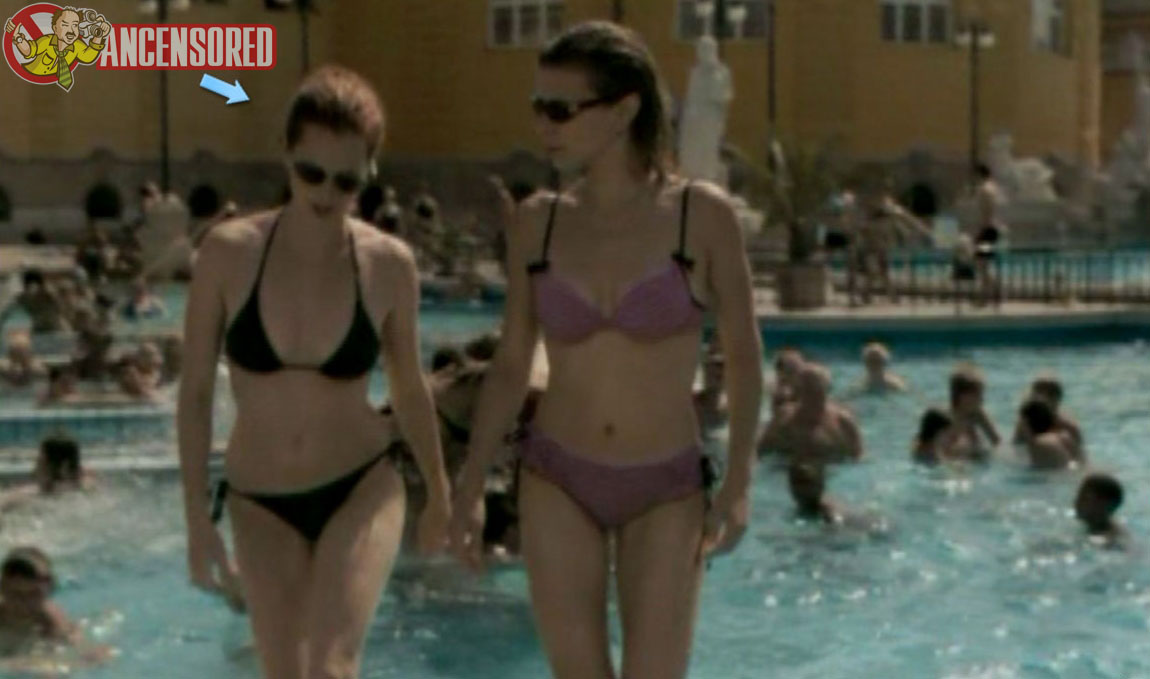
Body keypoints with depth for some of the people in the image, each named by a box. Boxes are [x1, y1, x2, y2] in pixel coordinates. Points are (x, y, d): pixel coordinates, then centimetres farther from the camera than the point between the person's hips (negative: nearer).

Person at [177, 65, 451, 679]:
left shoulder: (389, 265, -10)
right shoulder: (230, 252, -12)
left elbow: (409, 388, 6)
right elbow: (195, 392, -5)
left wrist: (439, 493, 17)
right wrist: (197, 521, -7)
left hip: (360, 488, -1)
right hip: (261, 503, 1)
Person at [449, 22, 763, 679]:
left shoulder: (702, 215, -9)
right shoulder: (538, 222, -1)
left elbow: (744, 355, -2)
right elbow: (511, 365, 7)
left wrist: (739, 483, -9)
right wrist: (471, 488, 4)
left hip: (667, 491, -2)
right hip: (556, 484, 2)